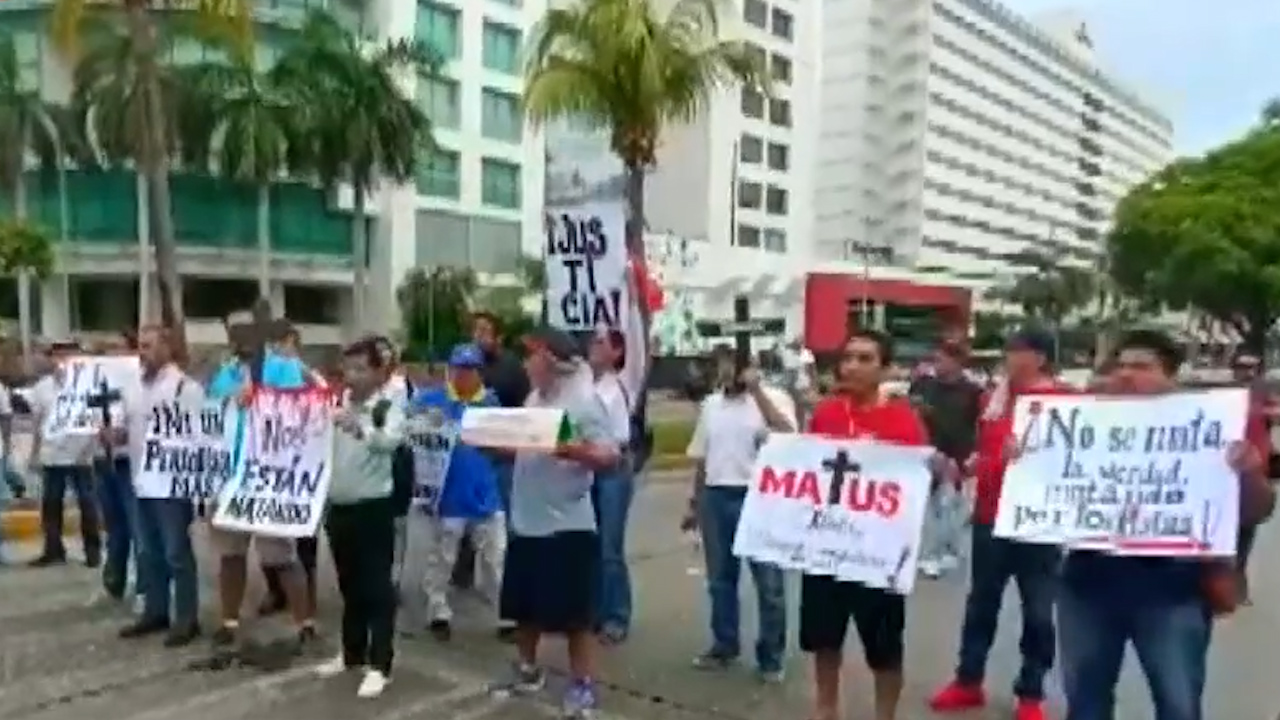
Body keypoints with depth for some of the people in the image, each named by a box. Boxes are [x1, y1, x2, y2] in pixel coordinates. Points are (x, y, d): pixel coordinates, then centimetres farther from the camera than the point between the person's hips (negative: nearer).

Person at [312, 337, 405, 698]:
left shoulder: (389, 408, -10)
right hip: (339, 508, 6)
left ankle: (379, 665, 8)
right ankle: (352, 653, 33)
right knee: (349, 585, 18)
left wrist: (360, 428, -51)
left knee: (377, 587, 0)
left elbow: (391, 440, -31)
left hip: (373, 508, -6)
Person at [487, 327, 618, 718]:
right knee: (525, 604, 19)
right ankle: (526, 669, 37)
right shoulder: (533, 399, 10)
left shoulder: (584, 400, -13)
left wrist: (573, 450, -33)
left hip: (568, 524, -8)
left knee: (574, 611, 2)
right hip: (525, 520, 8)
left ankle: (582, 684, 15)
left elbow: (610, 455, -18)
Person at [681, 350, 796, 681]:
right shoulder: (711, 404, 12)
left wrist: (756, 390, -22)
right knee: (720, 578, 14)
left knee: (769, 582, 3)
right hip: (716, 496, 5)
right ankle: (724, 646, 30)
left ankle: (770, 657, 16)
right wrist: (694, 503, 17)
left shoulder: (773, 398, -4)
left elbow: (788, 437, -24)